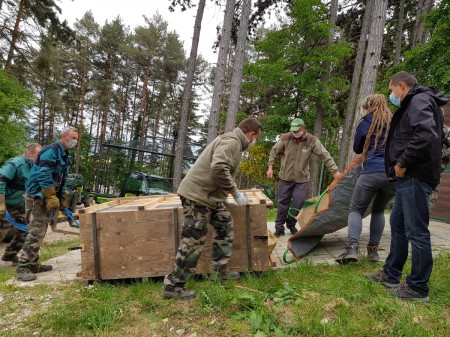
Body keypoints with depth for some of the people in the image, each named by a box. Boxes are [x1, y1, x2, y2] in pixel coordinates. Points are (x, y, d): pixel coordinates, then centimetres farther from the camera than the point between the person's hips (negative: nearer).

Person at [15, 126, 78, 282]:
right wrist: (51, 197, -24)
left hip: (48, 196, 10)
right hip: (40, 194, -10)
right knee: (36, 231, -12)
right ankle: (22, 267, -7)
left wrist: (62, 199, 20)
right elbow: (43, 175, -23)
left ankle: (33, 264, 21)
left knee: (40, 231, 13)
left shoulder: (64, 155, 16)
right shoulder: (51, 151, -14)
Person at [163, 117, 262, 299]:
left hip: (208, 195, 11)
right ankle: (172, 286, 7)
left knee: (225, 226, 17)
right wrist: (236, 193, -18)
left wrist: (231, 192, 22)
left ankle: (221, 270, 28)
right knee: (193, 242, -5)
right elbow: (219, 169, -29)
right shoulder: (231, 141, -15)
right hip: (197, 195, -11)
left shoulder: (231, 141, 18)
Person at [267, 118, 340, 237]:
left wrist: (335, 171, -13)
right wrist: (270, 167, -4)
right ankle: (279, 227, 16)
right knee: (283, 202, 4)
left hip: (302, 178, 0)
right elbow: (274, 152, 3)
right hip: (285, 177, 0)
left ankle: (291, 224, 24)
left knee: (298, 203, 0)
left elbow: (325, 156, -9)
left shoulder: (312, 141, -10)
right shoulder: (285, 138, -9)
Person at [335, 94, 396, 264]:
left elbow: (357, 149, 17)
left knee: (356, 209, 6)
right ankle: (373, 249, 17)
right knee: (378, 210, 20)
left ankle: (352, 248, -11)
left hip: (372, 172, -4)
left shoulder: (365, 123, 7)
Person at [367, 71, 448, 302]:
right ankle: (391, 275, 28)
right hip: (409, 177, 11)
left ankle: (418, 288, 9)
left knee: (416, 232, -3)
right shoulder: (412, 105, 21)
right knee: (398, 224, 16)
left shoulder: (419, 101, -10)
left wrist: (402, 163, -19)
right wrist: (402, 165, 9)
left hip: (415, 177, -11)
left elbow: (425, 135, -27)